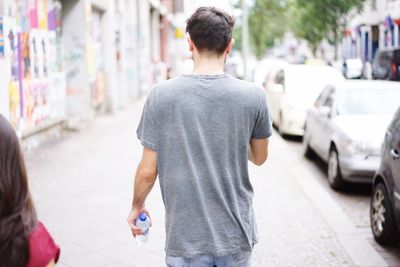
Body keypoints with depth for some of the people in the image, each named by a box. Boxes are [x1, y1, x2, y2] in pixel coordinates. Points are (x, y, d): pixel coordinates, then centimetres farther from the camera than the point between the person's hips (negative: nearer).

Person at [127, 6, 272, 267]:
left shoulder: (161, 95, -10)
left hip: (185, 236, -1)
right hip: (237, 234, 2)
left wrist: (137, 206, 13)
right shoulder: (254, 95, -8)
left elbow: (148, 171, -6)